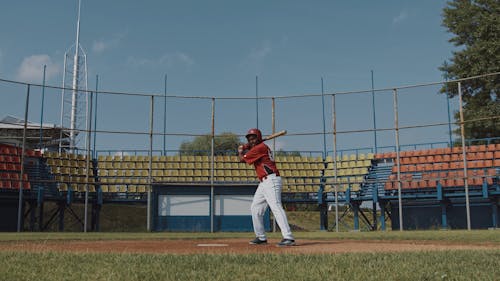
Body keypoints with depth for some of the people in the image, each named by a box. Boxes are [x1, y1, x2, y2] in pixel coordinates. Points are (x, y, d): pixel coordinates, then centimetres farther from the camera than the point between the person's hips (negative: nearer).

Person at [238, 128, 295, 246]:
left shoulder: (260, 147, -9)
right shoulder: (260, 147, 21)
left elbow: (243, 159, -2)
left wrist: (240, 152, 17)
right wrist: (245, 148, 14)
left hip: (271, 180, -11)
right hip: (264, 183, 11)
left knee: (276, 207, -20)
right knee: (255, 208, 14)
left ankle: (288, 237, -26)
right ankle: (261, 237, 21)